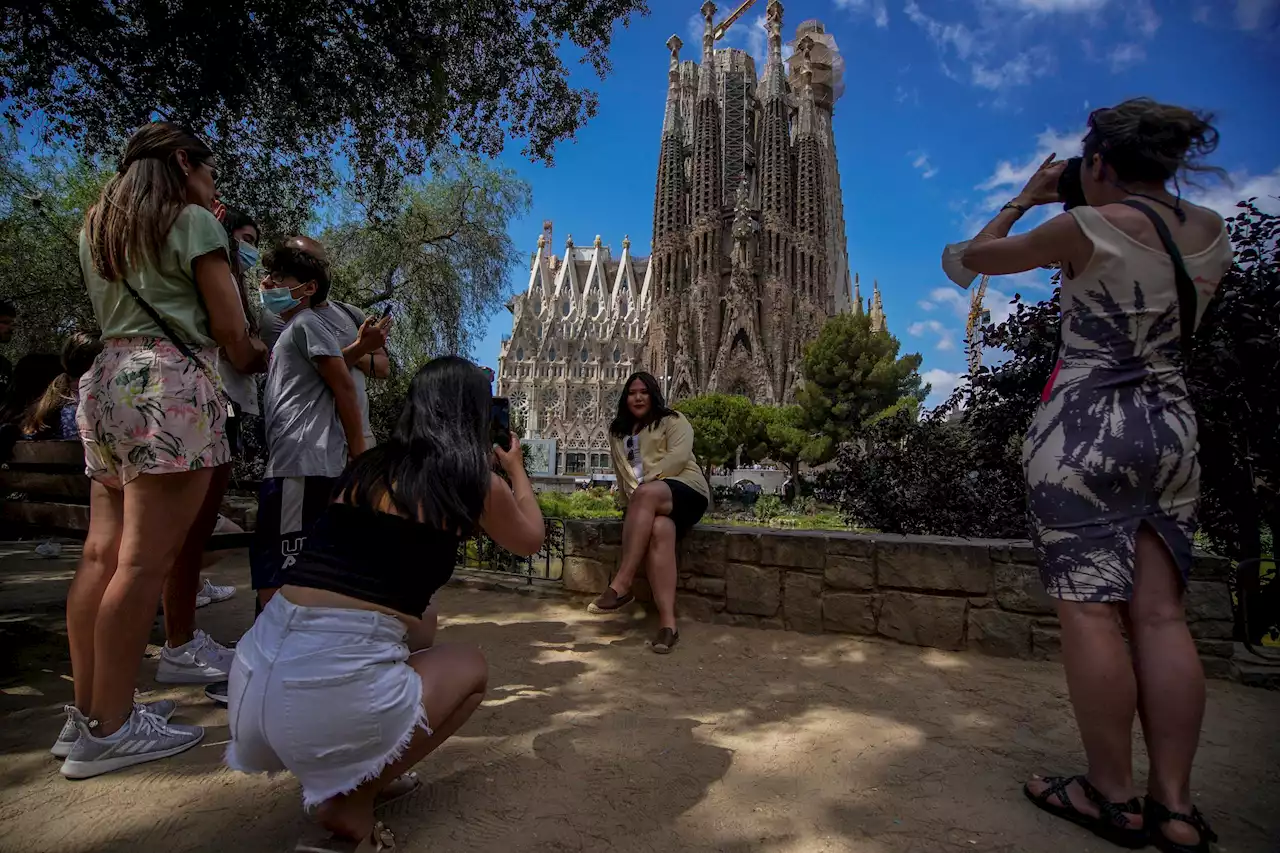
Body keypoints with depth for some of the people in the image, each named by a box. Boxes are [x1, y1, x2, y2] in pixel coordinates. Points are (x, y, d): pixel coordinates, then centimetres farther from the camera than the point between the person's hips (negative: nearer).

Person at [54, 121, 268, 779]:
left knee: (102, 554, 8)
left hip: (107, 381, 8)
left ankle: (86, 712, 15)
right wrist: (252, 357, 17)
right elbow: (231, 333, -5)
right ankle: (108, 730, -2)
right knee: (144, 561, -8)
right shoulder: (193, 221, 0)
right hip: (170, 387, -8)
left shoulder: (96, 227, 23)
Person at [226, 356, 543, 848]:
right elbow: (530, 541, 21)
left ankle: (347, 773, 23)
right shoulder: (477, 481, -1)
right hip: (334, 689, -6)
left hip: (256, 671, 7)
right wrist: (515, 468, 37)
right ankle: (351, 799, 10)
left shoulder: (366, 467, 14)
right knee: (470, 668, 22)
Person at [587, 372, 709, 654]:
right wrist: (631, 501, 3)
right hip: (649, 502, 3)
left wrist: (645, 481, -15)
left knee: (646, 494, -38)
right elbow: (621, 473, 20)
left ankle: (621, 584, -39)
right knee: (659, 530, -34)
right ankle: (667, 622, -44)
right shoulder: (617, 431, 25)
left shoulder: (672, 420, 10)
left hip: (685, 489, -3)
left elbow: (678, 456, -7)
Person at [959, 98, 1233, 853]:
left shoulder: (1086, 227, -9)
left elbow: (978, 256, 4)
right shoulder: (1212, 232, 9)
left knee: (1091, 610, 0)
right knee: (1161, 614, 7)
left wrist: (1027, 198, 19)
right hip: (1173, 429, 7)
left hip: (1084, 429, -6)